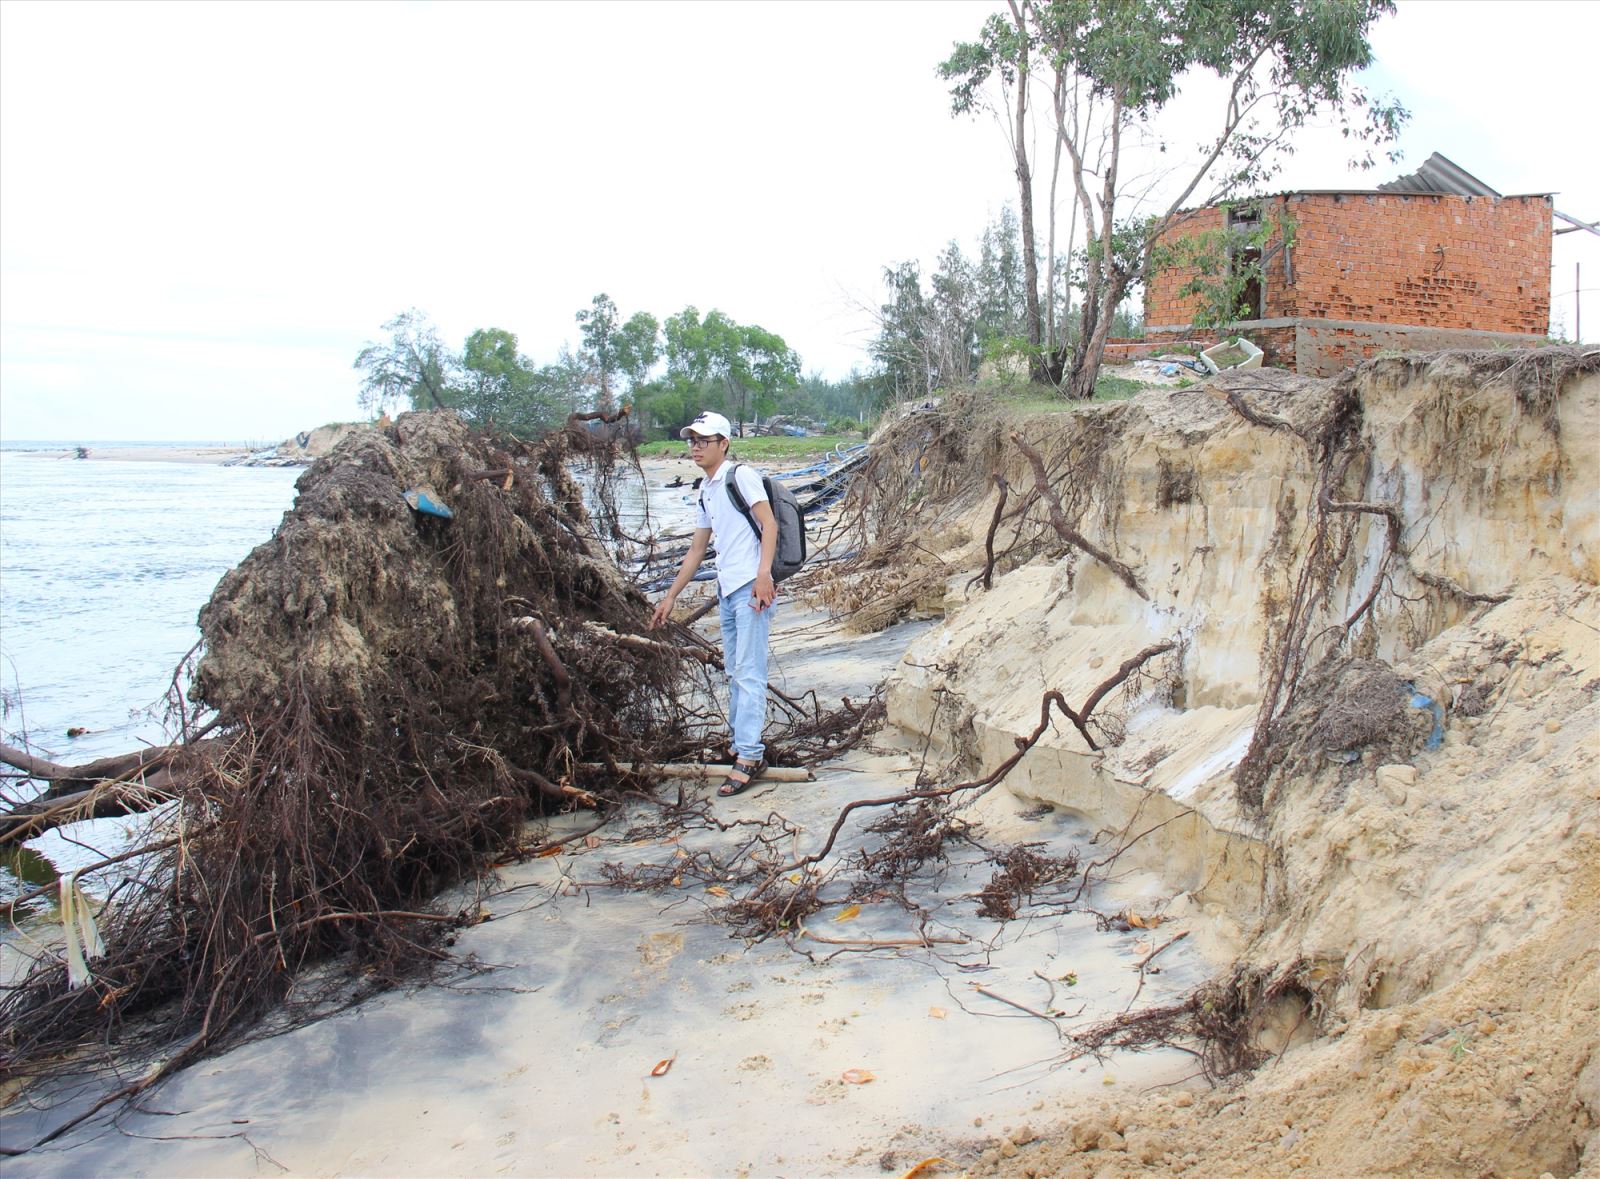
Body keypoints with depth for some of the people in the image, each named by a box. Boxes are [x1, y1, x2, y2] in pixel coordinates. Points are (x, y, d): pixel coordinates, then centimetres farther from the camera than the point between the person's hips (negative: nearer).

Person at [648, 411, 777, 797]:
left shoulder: (740, 476, -4)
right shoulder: (705, 492, 21)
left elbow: (769, 524, -12)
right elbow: (696, 550, 26)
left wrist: (763, 574, -24)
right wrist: (671, 596, 26)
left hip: (752, 587, -9)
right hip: (726, 590, 9)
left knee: (748, 673, -11)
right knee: (734, 673, 12)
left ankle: (749, 757, -11)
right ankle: (741, 744, 20)